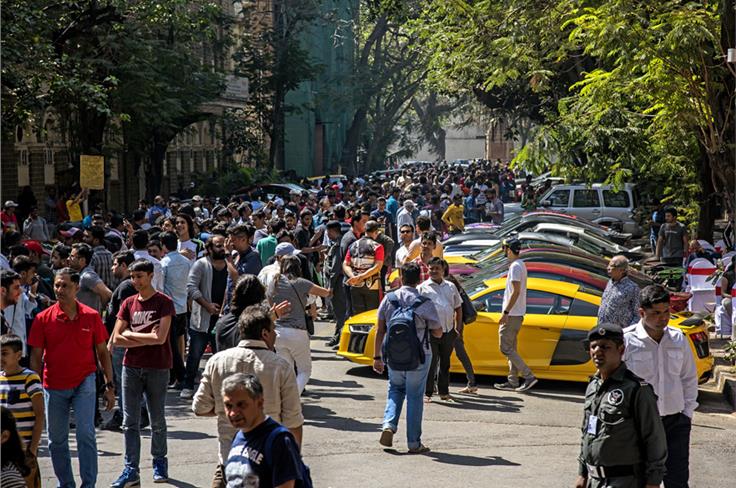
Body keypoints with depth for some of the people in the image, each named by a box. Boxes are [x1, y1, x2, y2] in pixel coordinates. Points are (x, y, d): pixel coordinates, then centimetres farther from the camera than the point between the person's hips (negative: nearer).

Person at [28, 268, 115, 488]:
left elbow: (102, 352, 5)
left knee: (86, 434, -11)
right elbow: (36, 356, 1)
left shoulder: (91, 316, -2)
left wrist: (109, 386, 2)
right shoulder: (43, 319, -3)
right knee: (56, 439, 9)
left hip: (84, 382, -1)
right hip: (54, 385, 2)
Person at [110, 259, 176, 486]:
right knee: (130, 422, 2)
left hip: (157, 368, -4)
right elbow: (117, 339, 0)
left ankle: (159, 463, 23)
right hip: (131, 367, 4)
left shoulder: (164, 302, -6)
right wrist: (147, 338, -9)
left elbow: (160, 337, -16)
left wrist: (130, 334, -7)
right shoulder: (128, 303, 7)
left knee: (157, 420, 8)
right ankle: (131, 470, 4)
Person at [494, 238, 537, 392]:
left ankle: (528, 376, -11)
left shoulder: (515, 266, -16)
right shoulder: (520, 265, 15)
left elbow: (516, 292, -22)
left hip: (512, 314, -10)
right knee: (510, 347, 13)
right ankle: (513, 381, 15)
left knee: (505, 347, -8)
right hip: (517, 314, 10)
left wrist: (505, 312, -23)